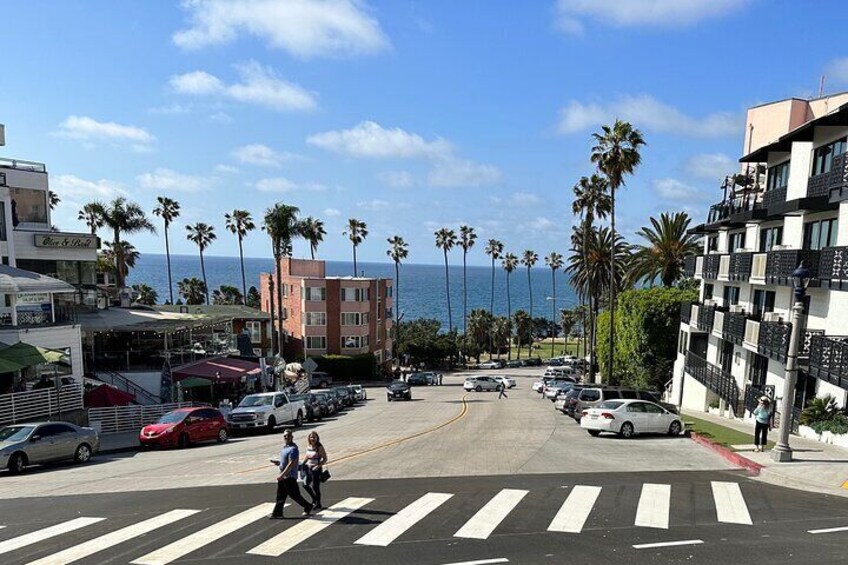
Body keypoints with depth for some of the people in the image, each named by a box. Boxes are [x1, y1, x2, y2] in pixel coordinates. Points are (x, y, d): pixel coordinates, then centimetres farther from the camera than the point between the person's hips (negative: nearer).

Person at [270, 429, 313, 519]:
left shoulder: (293, 449, -18)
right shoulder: (285, 447, 12)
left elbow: (291, 464, -23)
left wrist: (282, 475, -25)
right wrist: (278, 463, 7)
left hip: (290, 476, -9)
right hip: (283, 476, 9)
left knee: (294, 495, 0)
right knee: (280, 495, 10)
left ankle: (308, 507, 16)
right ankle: (277, 513, 17)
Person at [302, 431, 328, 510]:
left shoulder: (320, 447, -11)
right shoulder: (308, 448, 6)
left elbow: (325, 459, -11)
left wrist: (318, 466, -22)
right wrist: (302, 464, 7)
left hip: (316, 469, -6)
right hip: (308, 468, 7)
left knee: (315, 487, -2)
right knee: (305, 485, 8)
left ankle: (318, 504, 16)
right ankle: (314, 499, 30)